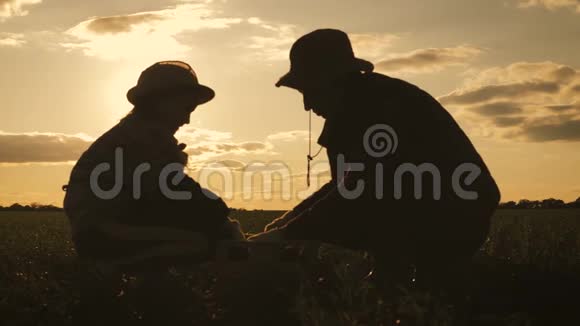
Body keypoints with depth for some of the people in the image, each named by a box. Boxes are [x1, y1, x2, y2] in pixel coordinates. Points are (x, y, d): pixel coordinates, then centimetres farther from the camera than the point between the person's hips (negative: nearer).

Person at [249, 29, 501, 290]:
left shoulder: (384, 103, -22)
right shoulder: (352, 110, 7)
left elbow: (361, 190, -29)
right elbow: (345, 184, 16)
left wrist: (284, 236, -26)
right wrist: (281, 226, 5)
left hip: (455, 222, -9)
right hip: (416, 215, 10)